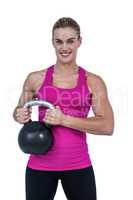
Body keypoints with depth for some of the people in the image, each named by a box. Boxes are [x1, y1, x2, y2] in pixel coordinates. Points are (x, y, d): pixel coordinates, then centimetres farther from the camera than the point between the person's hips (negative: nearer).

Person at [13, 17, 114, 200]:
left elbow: (108, 126, -10)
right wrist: (20, 116, -9)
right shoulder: (35, 79, 1)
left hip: (79, 165, 0)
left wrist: (64, 119, -18)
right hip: (40, 164, 1)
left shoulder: (93, 82, -2)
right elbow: (19, 110, 15)